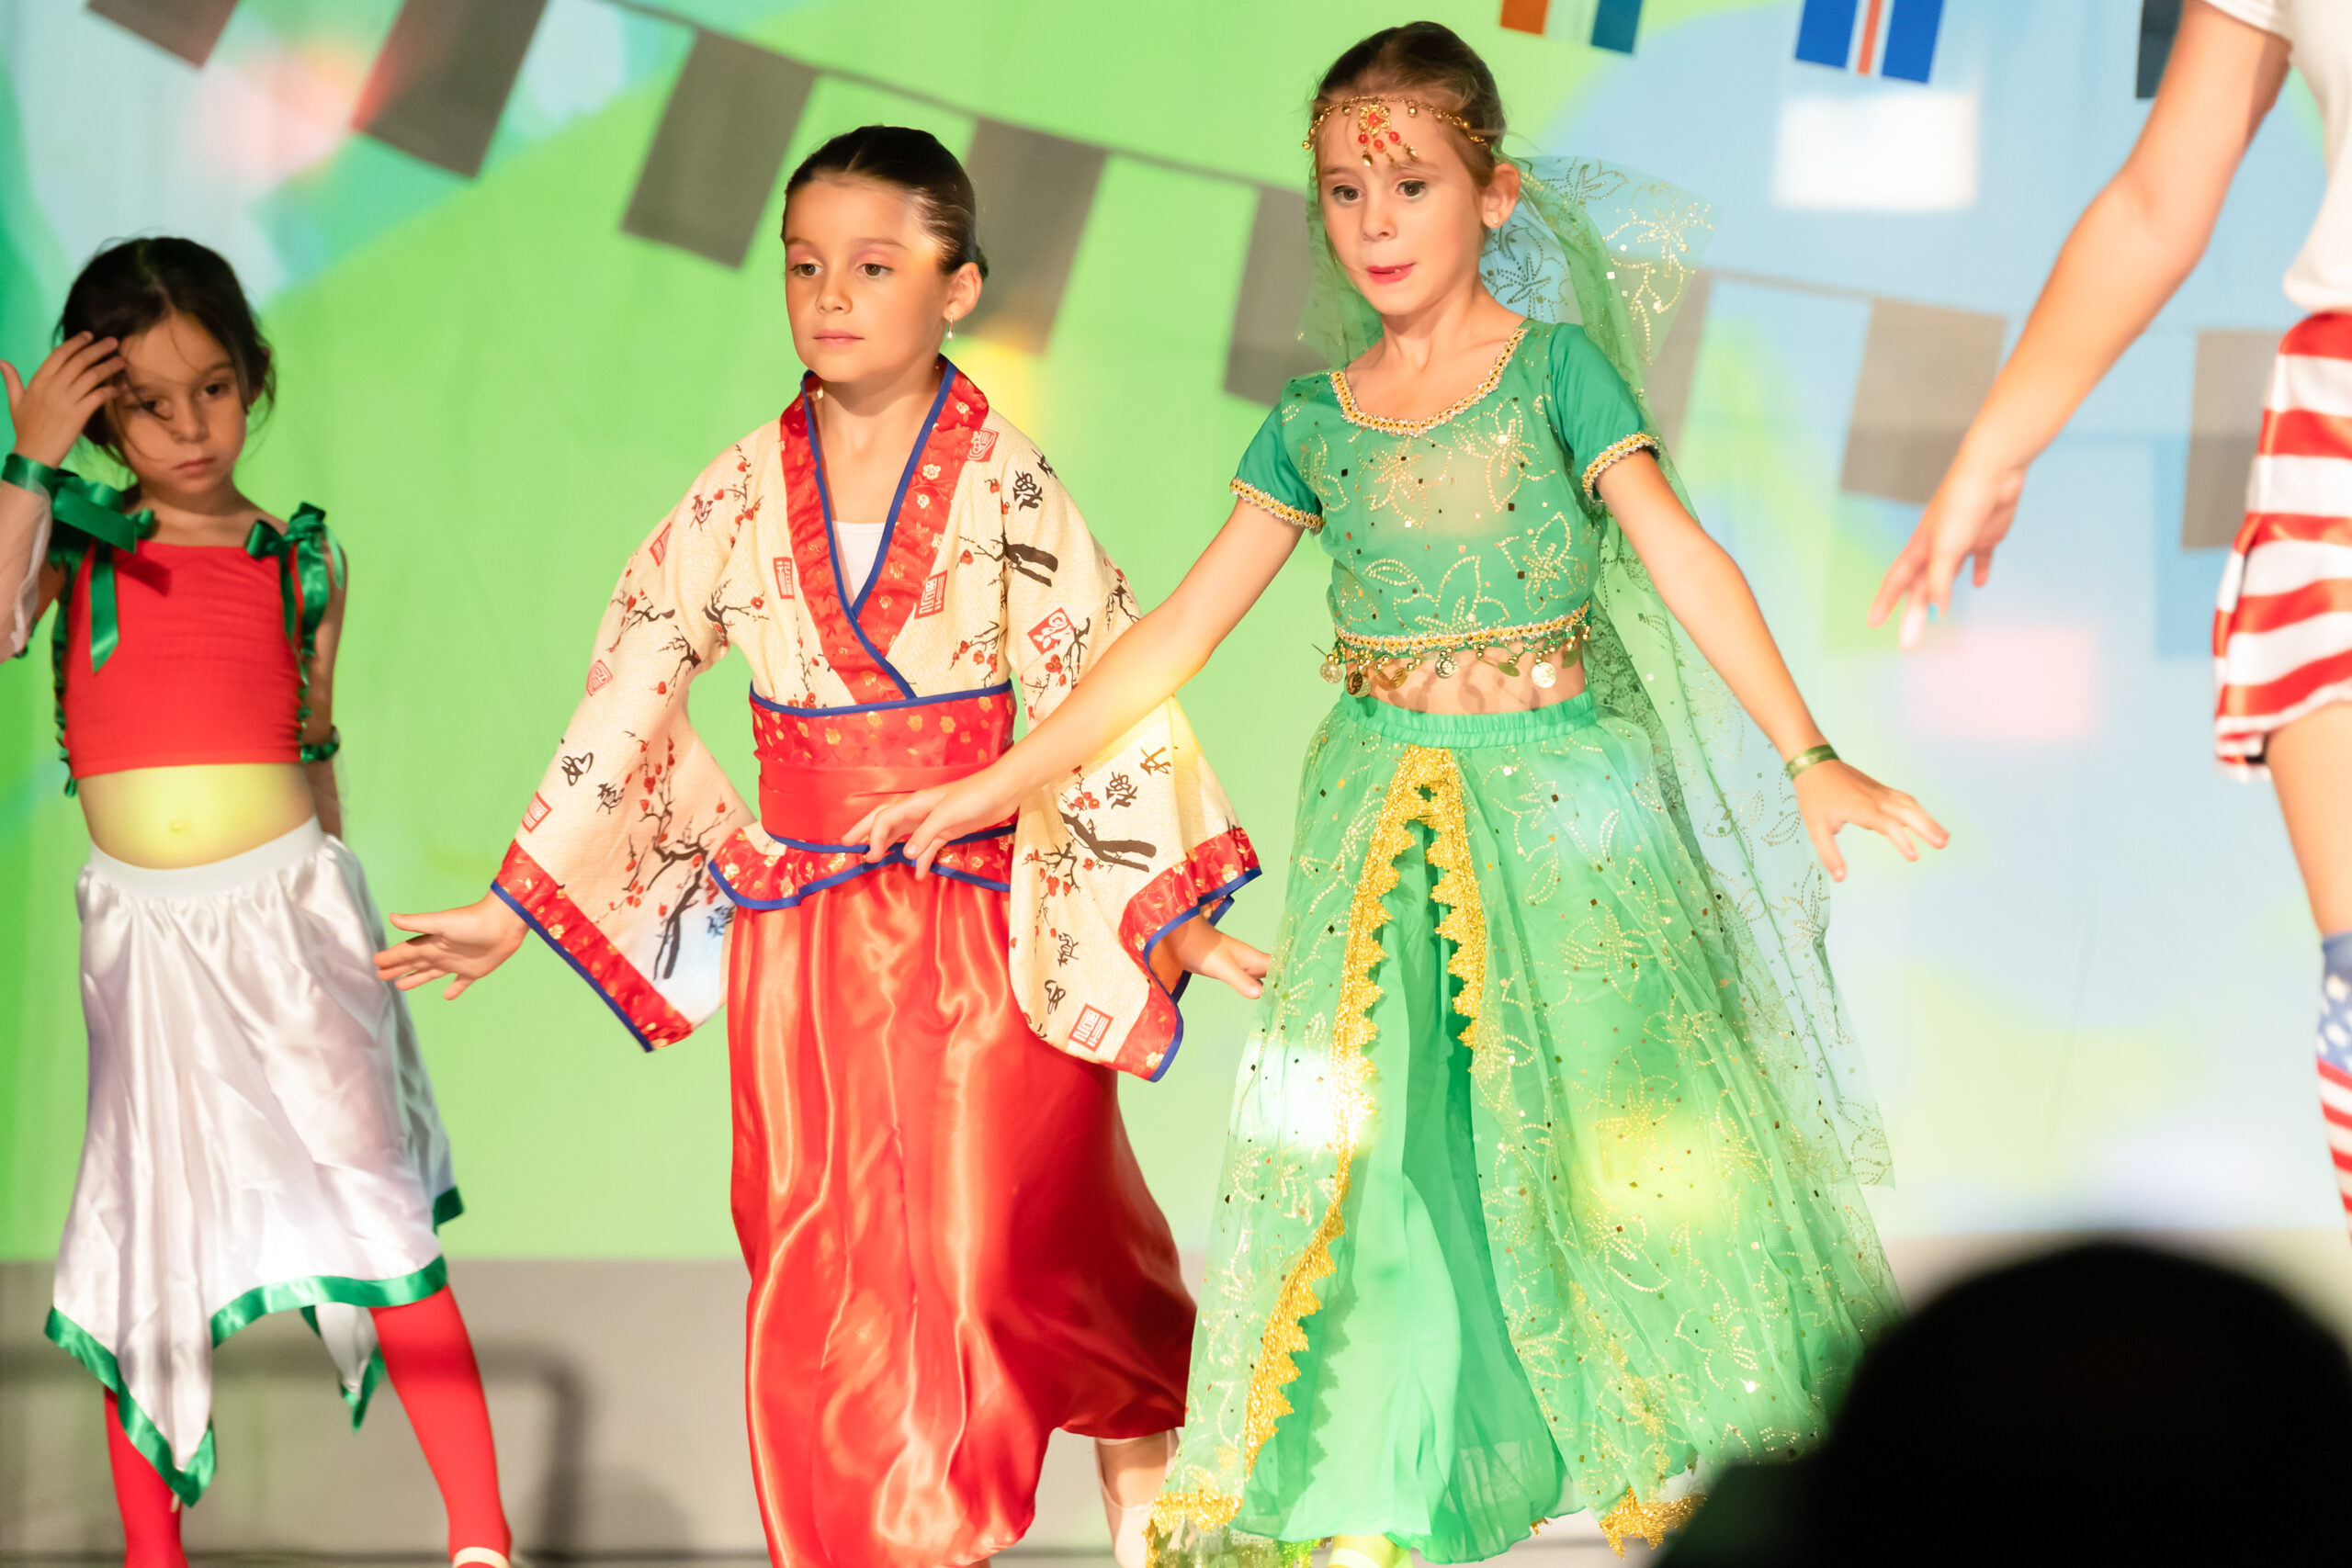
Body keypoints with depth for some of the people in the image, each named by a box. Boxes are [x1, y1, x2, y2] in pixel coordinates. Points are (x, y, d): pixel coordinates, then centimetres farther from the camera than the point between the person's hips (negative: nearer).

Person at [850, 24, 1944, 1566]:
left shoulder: (1554, 369, -4)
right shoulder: (1317, 422, 8)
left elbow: (1685, 559, -15)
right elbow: (1177, 633, 12)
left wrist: (1809, 758, -26)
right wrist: (997, 785, 10)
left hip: (1560, 809, -4)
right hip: (1383, 820, 4)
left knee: (1618, 1131, -5)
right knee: (1354, 1147, 1)